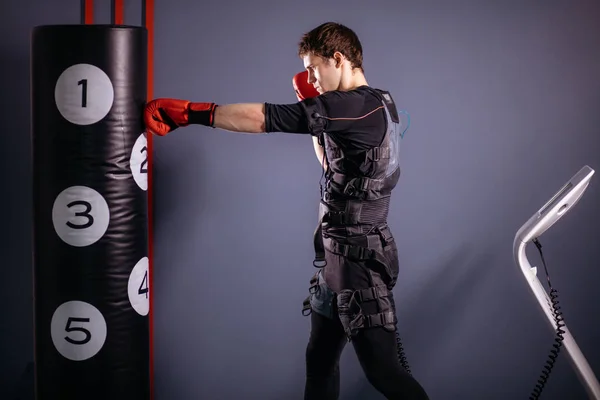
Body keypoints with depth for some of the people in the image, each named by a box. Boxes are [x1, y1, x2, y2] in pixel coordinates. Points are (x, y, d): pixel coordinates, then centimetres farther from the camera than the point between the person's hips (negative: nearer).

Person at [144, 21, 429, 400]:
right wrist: (313, 106, 11)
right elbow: (333, 164, 24)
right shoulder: (373, 107, 11)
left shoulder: (361, 106, -20)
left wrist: (189, 112, -19)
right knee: (320, 359, 15)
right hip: (339, 256, 10)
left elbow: (268, 118, -24)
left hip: (358, 259, -10)